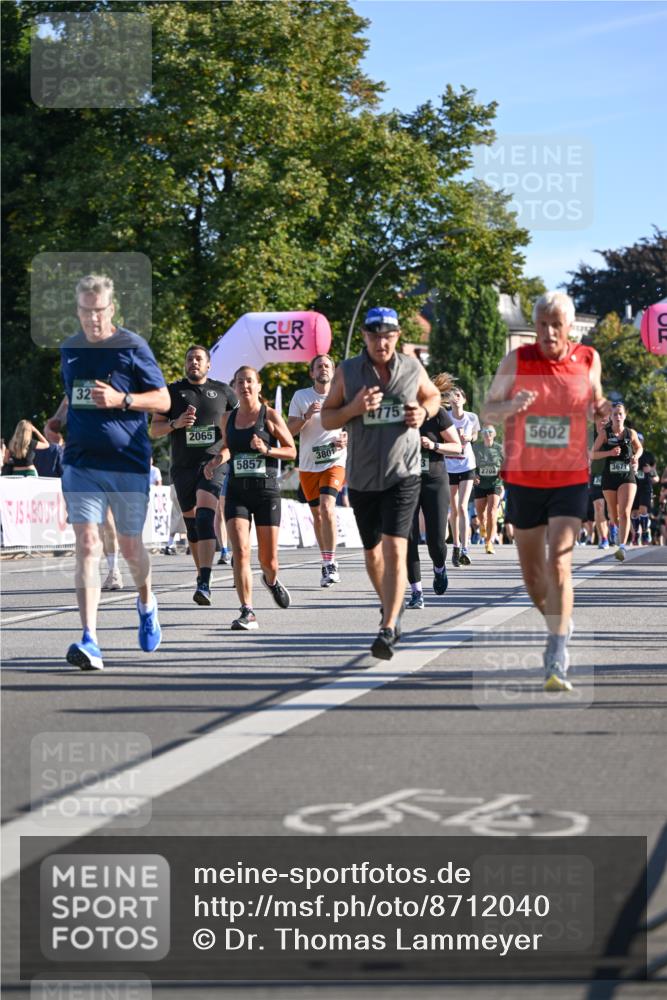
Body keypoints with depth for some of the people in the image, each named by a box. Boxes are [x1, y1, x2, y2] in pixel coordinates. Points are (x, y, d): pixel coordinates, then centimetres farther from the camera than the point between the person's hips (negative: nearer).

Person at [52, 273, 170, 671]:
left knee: (130, 547, 9)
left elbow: (163, 400, -3)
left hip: (129, 463, -2)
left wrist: (121, 399, -18)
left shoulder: (133, 347, -4)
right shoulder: (70, 350, 10)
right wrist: (59, 421, 8)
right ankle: (90, 641, -18)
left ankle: (147, 603, 42)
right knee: (87, 544, -11)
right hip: (81, 463, 2)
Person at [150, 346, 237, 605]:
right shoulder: (174, 391, 10)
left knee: (205, 516, -21)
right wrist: (175, 423, -10)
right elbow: (154, 429, 9)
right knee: (191, 522, 9)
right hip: (183, 467, 3)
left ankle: (204, 584, -31)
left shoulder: (222, 390, 10)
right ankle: (201, 573, 28)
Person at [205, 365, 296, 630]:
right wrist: (216, 461, 6)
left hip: (266, 490, -2)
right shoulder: (227, 419, 9)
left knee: (268, 558, 4)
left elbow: (291, 451, 1)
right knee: (240, 551, -15)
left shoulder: (270, 416, -1)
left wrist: (266, 450, -15)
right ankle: (247, 612, -14)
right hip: (237, 491, 2)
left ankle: (271, 580, 41)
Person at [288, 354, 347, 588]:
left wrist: (347, 439, -11)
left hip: (335, 462, -3)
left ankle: (331, 564, -21)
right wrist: (307, 416, -19)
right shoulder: (300, 396, 2)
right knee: (317, 514, 10)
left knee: (327, 506, -22)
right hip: (308, 465, 3)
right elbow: (289, 430, -2)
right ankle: (327, 563, 25)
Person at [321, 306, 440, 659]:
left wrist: (424, 412, -3)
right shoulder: (347, 372, -1)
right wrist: (354, 408, -17)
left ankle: (387, 630, -21)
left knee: (394, 549, -17)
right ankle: (391, 608, 41)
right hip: (362, 477, 2)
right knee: (372, 552, 15)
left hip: (403, 474, -2)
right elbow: (327, 418, 3)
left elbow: (433, 395, 20)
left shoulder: (413, 369, 1)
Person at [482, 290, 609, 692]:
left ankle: (558, 662, -18)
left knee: (559, 565, -17)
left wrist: (608, 412, -8)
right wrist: (511, 406, -22)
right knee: (532, 573, 11)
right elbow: (487, 412, 0)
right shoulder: (516, 361, -6)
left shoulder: (588, 359, -2)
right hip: (523, 479, 2)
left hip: (571, 481, -1)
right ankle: (561, 623, 41)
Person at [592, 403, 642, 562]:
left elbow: (639, 448, 22)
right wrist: (610, 452, -19)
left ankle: (622, 547, -24)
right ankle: (618, 528, 47)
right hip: (609, 477, 1)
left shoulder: (631, 433, 3)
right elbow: (593, 454, -4)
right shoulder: (604, 433, -1)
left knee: (625, 512, -18)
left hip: (628, 477, -1)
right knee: (614, 515, 13)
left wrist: (635, 457, 1)